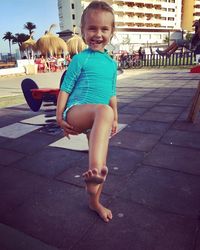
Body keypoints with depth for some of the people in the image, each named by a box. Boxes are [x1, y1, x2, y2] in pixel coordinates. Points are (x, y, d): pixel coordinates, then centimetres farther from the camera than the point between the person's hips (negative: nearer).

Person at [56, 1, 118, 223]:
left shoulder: (111, 63, 15)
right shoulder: (80, 59, -1)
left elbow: (112, 94, 21)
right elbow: (65, 88, -2)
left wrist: (114, 119, 21)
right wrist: (59, 116, -7)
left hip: (98, 118, 6)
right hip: (76, 111, -6)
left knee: (100, 161, 9)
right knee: (103, 111, -39)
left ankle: (94, 201, 32)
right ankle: (95, 170, -51)